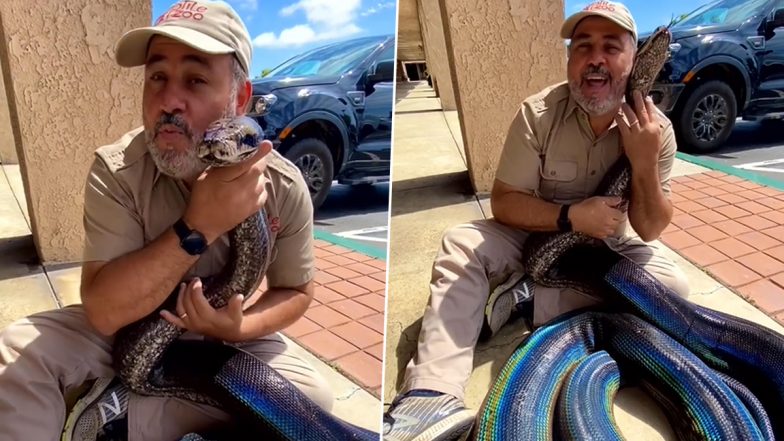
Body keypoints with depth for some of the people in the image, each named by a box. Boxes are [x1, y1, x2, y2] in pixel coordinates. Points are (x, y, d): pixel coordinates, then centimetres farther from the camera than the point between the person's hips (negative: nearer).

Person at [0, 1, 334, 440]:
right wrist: (197, 228, -40)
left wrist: (238, 327, -26)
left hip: (225, 339, 2)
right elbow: (103, 312, -28)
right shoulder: (115, 172, -22)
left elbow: (296, 291, -5)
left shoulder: (284, 188, -19)